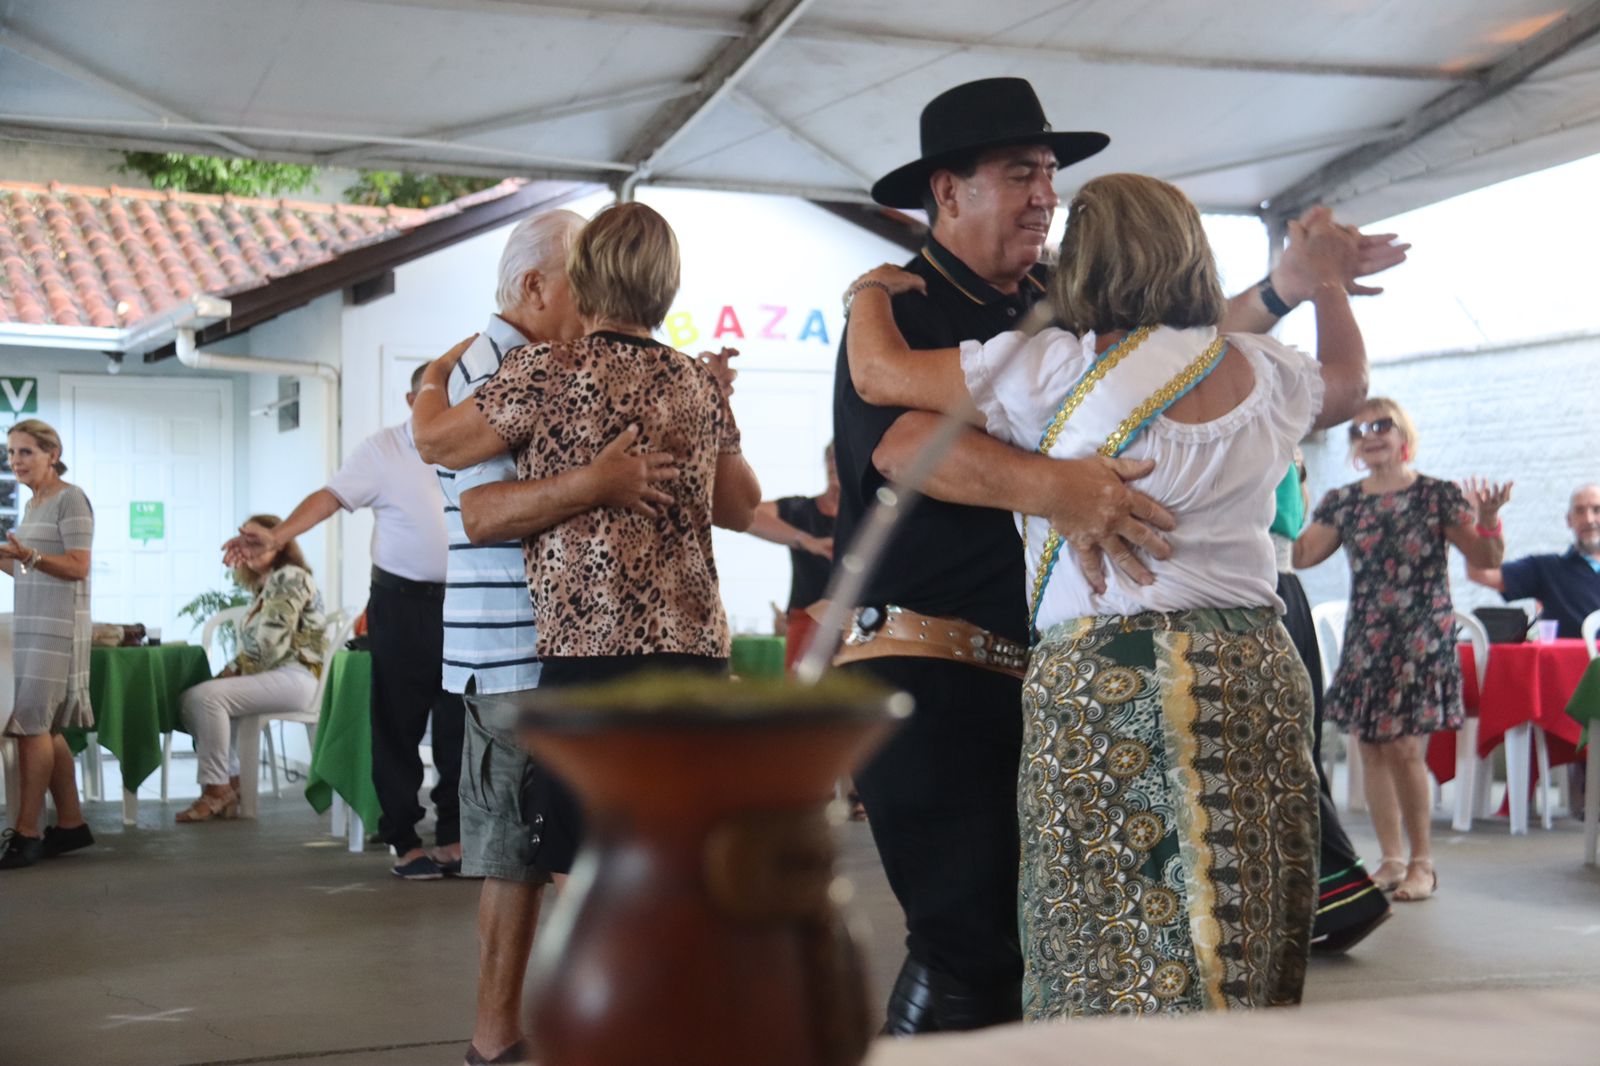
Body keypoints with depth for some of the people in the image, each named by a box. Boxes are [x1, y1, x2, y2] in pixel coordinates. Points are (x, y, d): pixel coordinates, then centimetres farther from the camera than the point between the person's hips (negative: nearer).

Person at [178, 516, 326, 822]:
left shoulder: (290, 578, -9)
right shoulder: (263, 585, 22)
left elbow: (271, 646, -18)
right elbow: (254, 645, 17)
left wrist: (233, 672, -9)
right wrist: (228, 674, 2)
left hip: (294, 676, -10)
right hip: (270, 675, 10)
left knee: (207, 696, -23)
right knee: (189, 699, -3)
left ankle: (216, 789, -15)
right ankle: (231, 783, -5)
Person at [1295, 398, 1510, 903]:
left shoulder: (1437, 495, 0)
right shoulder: (1342, 502, 9)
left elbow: (1486, 559, -2)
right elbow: (1300, 555, 5)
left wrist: (1487, 521, -21)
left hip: (1423, 639, -4)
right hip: (1364, 642, 4)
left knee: (1405, 749, -10)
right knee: (1372, 748, 4)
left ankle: (1422, 861, 4)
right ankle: (1392, 859, 15)